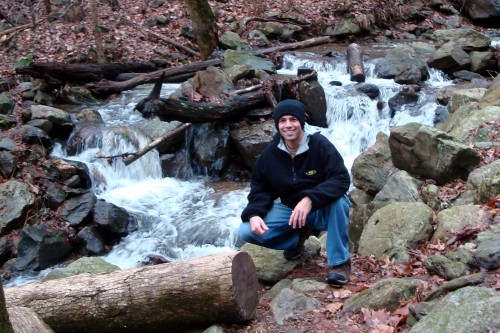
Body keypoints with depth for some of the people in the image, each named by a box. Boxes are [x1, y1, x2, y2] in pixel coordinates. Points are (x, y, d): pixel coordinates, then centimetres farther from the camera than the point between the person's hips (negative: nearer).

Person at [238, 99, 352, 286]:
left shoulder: (319, 145, -18)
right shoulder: (270, 154, -5)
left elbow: (342, 179, -28)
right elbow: (260, 189, 2)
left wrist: (309, 199, -42)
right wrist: (254, 214, -20)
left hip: (323, 210, -4)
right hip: (288, 208, 4)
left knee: (338, 199, -39)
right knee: (246, 232, -15)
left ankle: (340, 261, -20)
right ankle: (299, 235, 10)